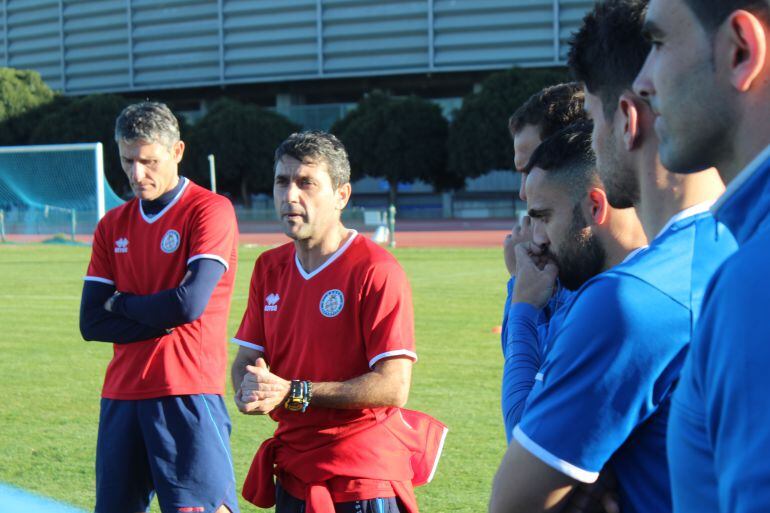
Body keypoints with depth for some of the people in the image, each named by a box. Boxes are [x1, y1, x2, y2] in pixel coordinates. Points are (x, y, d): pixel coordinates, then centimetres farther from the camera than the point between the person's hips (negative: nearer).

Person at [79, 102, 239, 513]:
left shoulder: (210, 210, -4)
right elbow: (91, 323, 7)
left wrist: (121, 303, 1)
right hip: (121, 397, 6)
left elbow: (189, 304, -16)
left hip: (188, 394, -6)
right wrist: (159, 320, -8)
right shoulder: (112, 226, 13)